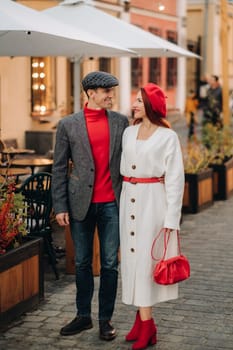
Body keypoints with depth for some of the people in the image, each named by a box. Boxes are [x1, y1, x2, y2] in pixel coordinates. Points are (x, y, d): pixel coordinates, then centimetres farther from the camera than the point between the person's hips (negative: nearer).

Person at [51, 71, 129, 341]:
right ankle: (83, 316, 25)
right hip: (81, 204, 0)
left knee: (110, 264, 5)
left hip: (112, 204, 1)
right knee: (82, 263, 11)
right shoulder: (68, 125, 0)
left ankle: (105, 319, 17)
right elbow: (59, 168, 1)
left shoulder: (120, 122, 5)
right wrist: (60, 206, -3)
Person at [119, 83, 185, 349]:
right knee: (133, 257, 5)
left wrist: (171, 218, -10)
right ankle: (143, 320, 14)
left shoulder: (168, 137, -6)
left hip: (152, 200, -5)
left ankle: (145, 324, 3)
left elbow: (175, 179, -7)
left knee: (145, 258, -5)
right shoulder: (128, 133, 9)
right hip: (129, 200, 5)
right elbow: (122, 168, 12)